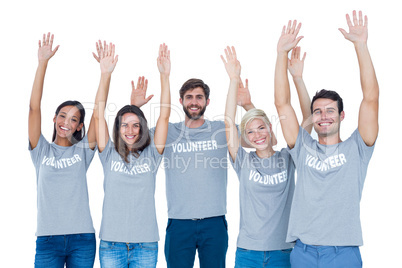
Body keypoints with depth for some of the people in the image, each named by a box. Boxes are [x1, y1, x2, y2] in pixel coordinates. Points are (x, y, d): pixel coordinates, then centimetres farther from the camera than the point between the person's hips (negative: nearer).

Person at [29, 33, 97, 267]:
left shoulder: (82, 150, 7)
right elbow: (35, 107, -5)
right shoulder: (42, 150, 5)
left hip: (83, 239, 1)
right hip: (48, 239, -1)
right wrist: (43, 63, -12)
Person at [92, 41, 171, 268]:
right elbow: (99, 115, -4)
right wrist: (105, 74, -13)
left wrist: (165, 75, -11)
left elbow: (164, 115, -3)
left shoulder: (151, 155, 5)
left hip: (145, 244, 0)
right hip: (112, 243, 0)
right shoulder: (110, 155, 4)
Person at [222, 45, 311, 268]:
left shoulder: (287, 158, 2)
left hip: (283, 250, 0)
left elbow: (308, 119, -5)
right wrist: (234, 80, -16)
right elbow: (229, 123, -8)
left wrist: (297, 77, -13)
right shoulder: (243, 162, 2)